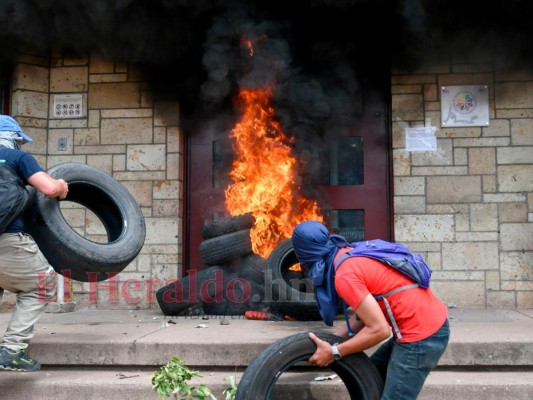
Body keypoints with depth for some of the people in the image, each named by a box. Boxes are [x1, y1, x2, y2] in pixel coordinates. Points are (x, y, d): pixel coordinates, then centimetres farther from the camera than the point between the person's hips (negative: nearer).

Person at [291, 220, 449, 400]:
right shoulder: (353, 254, 8)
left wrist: (334, 352, -12)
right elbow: (365, 314, 12)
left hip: (421, 334, -10)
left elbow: (379, 329, -21)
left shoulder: (345, 275, -19)